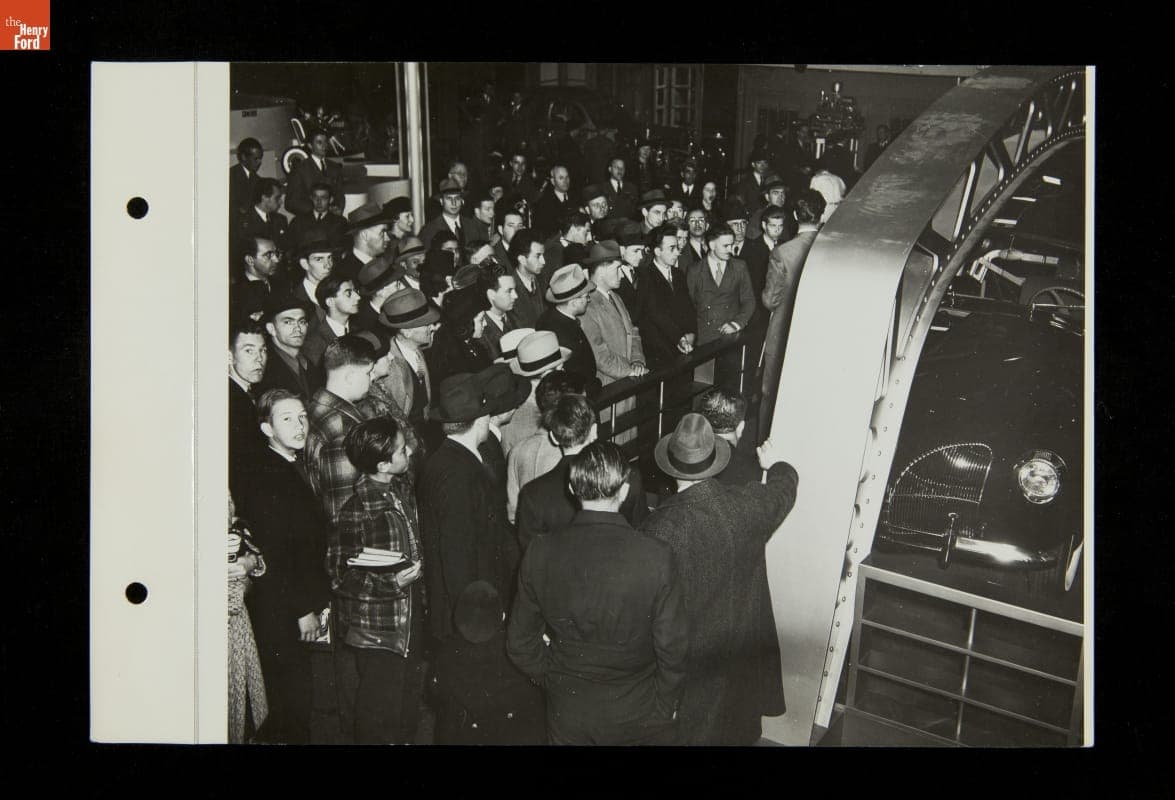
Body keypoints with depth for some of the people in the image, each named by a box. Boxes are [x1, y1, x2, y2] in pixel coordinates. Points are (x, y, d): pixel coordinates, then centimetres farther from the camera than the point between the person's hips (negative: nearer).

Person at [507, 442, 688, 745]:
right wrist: (666, 706, 3)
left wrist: (556, 683, 11)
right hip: (639, 715, -1)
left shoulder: (540, 553, -14)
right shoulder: (655, 558, -22)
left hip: (567, 715, 2)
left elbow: (520, 643, -4)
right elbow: (671, 647, -14)